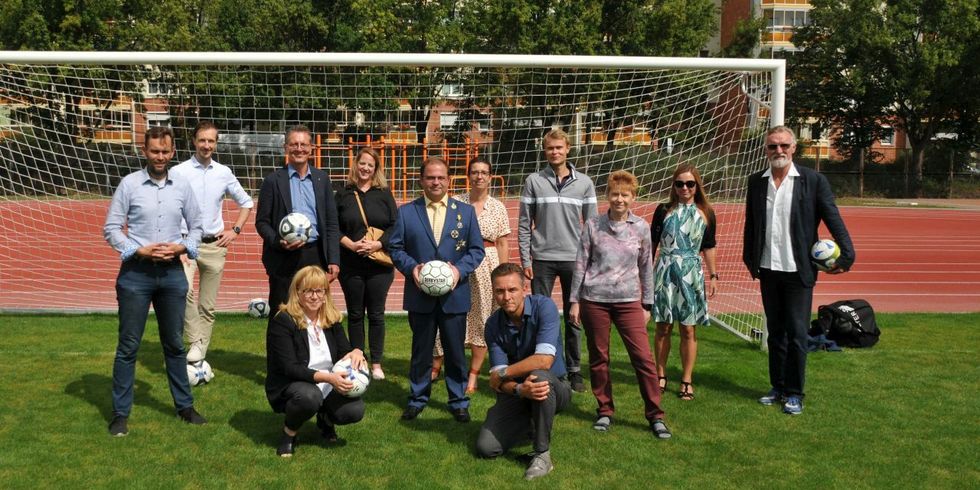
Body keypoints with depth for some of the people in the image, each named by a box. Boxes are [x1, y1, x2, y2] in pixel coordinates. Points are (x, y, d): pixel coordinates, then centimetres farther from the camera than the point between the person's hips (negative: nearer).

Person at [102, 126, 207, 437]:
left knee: (174, 343, 13)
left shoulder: (182, 187, 4)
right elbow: (111, 228, -4)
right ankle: (121, 413, 14)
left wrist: (182, 247, -7)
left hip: (172, 272, 3)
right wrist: (140, 250, -16)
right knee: (129, 345, 3)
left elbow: (196, 226, 11)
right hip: (136, 273, -3)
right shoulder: (129, 184, -4)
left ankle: (185, 405, 25)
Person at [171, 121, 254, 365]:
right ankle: (194, 343, -15)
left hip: (215, 245, 3)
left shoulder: (224, 173, 6)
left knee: (208, 305, 7)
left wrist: (235, 230, 6)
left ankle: (201, 354, 17)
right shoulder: (179, 172, -4)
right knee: (185, 290, -28)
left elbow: (246, 203, 18)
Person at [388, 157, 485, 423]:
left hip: (454, 294, 0)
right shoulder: (406, 212, 5)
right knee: (421, 350, 11)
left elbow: (477, 249, 4)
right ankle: (417, 398, 25)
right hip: (420, 295, 0)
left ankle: (458, 401, 21)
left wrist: (460, 269, -13)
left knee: (455, 350, 8)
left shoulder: (466, 211, 6)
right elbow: (395, 247, 4)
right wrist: (411, 267, -14)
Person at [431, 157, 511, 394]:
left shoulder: (498, 208, 4)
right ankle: (435, 368, 18)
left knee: (482, 320, 5)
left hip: (487, 266, 1)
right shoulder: (456, 203, 2)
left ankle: (473, 376, 15)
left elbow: (502, 244, 5)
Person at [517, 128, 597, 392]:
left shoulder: (584, 183, 5)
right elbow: (524, 223, 3)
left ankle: (574, 371, 16)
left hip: (574, 259, 1)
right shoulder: (534, 181, 2)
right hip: (542, 259, -1)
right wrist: (525, 259, -3)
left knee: (574, 319, 6)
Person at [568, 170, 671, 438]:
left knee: (643, 357, -5)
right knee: (598, 358, 8)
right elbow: (581, 264, 4)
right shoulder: (593, 225, 0)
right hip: (595, 300, 0)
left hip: (628, 300, 0)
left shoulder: (641, 228, 3)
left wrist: (647, 304, 10)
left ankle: (655, 415, 6)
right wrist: (574, 300, 3)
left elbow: (646, 267, 9)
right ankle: (604, 411, 24)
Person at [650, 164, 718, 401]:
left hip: (691, 275, 0)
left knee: (688, 330, 3)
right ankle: (661, 375, 21)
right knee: (663, 327, 6)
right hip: (665, 274, 0)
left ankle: (687, 380, 14)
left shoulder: (706, 214, 5)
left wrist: (714, 275, 7)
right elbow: (652, 243, 5)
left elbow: (708, 248, 10)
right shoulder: (664, 210, 2)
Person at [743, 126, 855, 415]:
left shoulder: (813, 180, -5)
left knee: (796, 334, 1)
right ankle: (778, 388, 25)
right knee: (775, 333, 14)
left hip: (798, 271, -4)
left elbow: (833, 219, -6)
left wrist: (846, 254, -15)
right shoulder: (756, 182, 5)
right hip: (768, 270, 4)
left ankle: (794, 394, 13)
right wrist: (750, 260, 13)